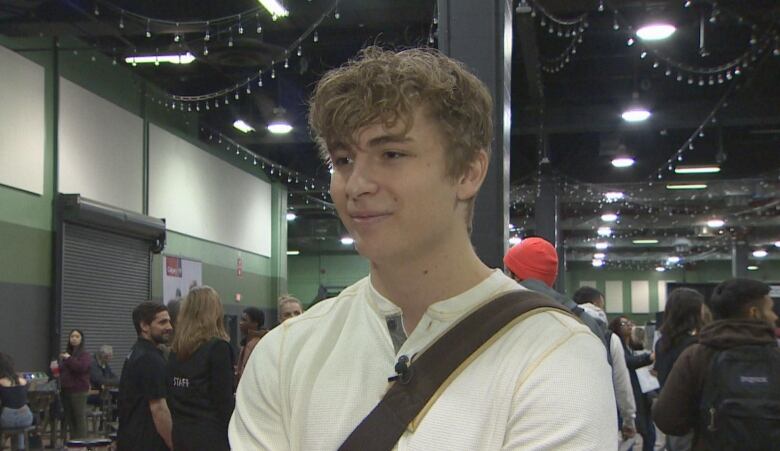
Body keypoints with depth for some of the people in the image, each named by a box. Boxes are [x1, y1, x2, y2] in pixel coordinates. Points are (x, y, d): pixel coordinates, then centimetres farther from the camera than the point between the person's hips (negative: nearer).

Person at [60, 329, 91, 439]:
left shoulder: (85, 355, -3)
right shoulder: (66, 354, 17)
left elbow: (81, 367, -23)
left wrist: (69, 358, -14)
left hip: (78, 392, -7)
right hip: (66, 390, 7)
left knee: (79, 418, -6)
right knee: (69, 418, 9)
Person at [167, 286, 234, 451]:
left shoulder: (176, 350, 8)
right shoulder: (218, 347, -11)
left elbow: (170, 396, 11)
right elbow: (225, 400, -12)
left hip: (180, 433, 6)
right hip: (210, 436, -6)